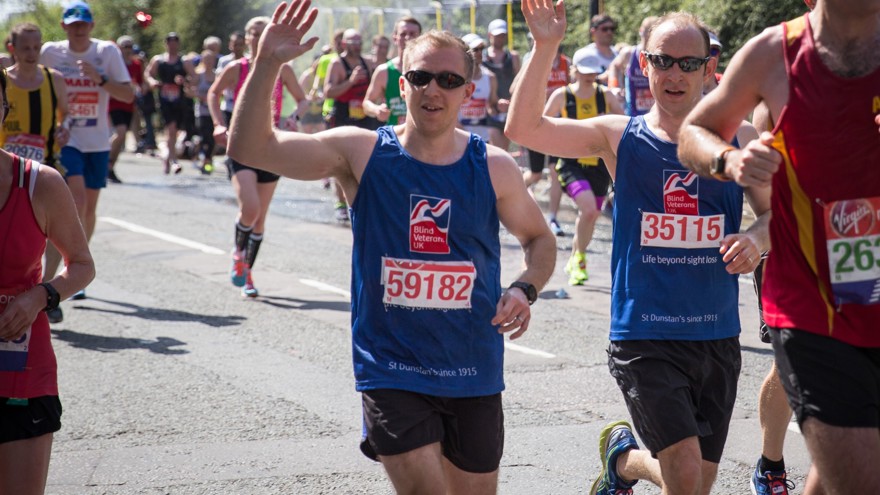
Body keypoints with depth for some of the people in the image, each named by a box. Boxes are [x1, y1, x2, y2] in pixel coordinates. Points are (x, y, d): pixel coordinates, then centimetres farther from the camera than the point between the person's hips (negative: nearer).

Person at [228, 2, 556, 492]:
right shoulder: (363, 152, -5)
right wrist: (267, 64, -22)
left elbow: (540, 238, 14)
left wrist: (525, 290, -7)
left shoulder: (494, 167, -2)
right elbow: (250, 148, -10)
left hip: (473, 375, 3)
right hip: (391, 372, -2)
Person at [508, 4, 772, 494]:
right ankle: (621, 452, 15)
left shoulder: (739, 139, 3)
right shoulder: (620, 137, -1)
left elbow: (775, 213, 10)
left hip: (718, 338, 3)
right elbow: (523, 128, -8)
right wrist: (546, 47, -18)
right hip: (644, 338, -3)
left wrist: (756, 239, -12)